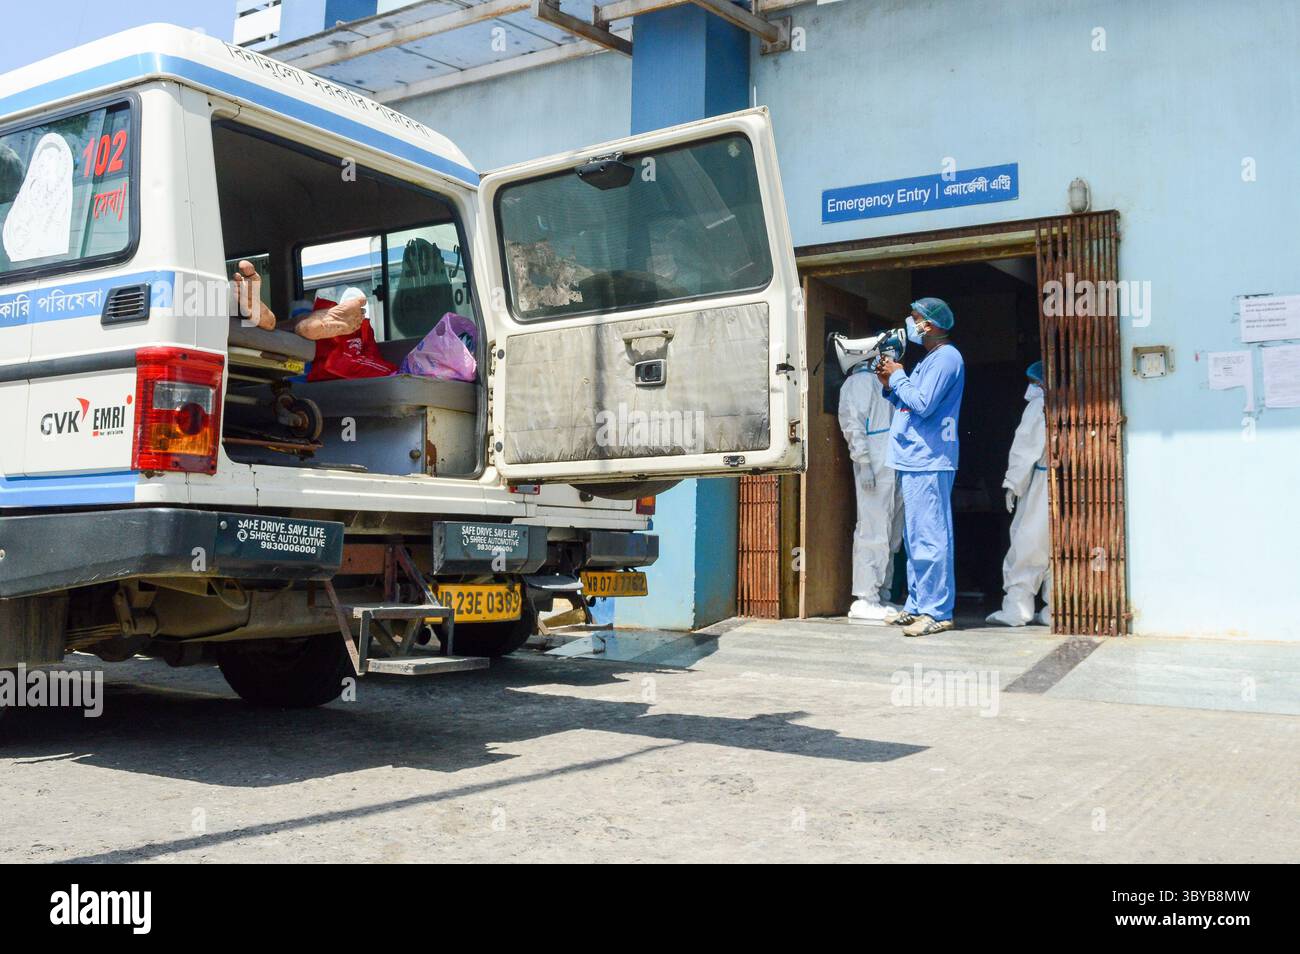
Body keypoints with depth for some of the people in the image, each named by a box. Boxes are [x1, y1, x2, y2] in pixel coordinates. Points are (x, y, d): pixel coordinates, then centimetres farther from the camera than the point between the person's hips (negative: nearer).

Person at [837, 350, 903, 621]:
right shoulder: (860, 380, -3)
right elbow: (852, 423, -11)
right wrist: (863, 463, -17)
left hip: (895, 467, 9)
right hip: (875, 467, -9)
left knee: (891, 535, 10)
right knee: (874, 530, -10)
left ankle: (881, 595, 17)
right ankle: (865, 599, -8)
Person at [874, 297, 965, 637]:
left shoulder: (946, 358, -9)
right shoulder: (929, 360, 21)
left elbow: (923, 404, -19)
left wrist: (898, 377, -6)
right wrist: (890, 385, 10)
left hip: (928, 462, -11)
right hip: (913, 460, 11)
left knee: (929, 538, -11)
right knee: (915, 538, 13)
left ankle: (937, 612, -9)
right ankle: (917, 606, 20)